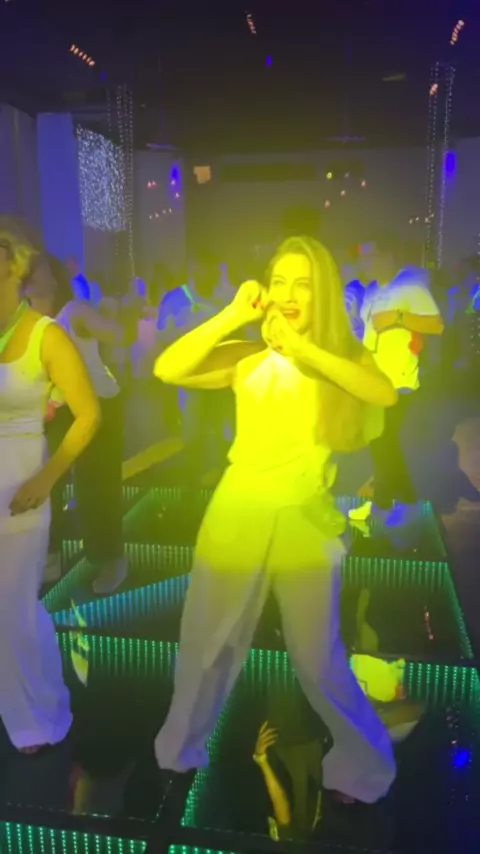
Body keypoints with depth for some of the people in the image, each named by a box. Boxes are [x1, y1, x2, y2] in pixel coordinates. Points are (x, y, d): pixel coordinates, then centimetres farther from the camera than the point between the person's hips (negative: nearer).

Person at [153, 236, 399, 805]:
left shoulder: (345, 357, 1)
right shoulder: (247, 359, 1)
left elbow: (385, 394, -21)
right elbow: (167, 370, -12)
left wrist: (305, 349, -24)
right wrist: (231, 316, -15)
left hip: (304, 520, -1)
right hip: (236, 516, 2)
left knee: (319, 660, 8)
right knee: (206, 646, 15)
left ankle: (364, 766, 35)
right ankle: (180, 752, 41)